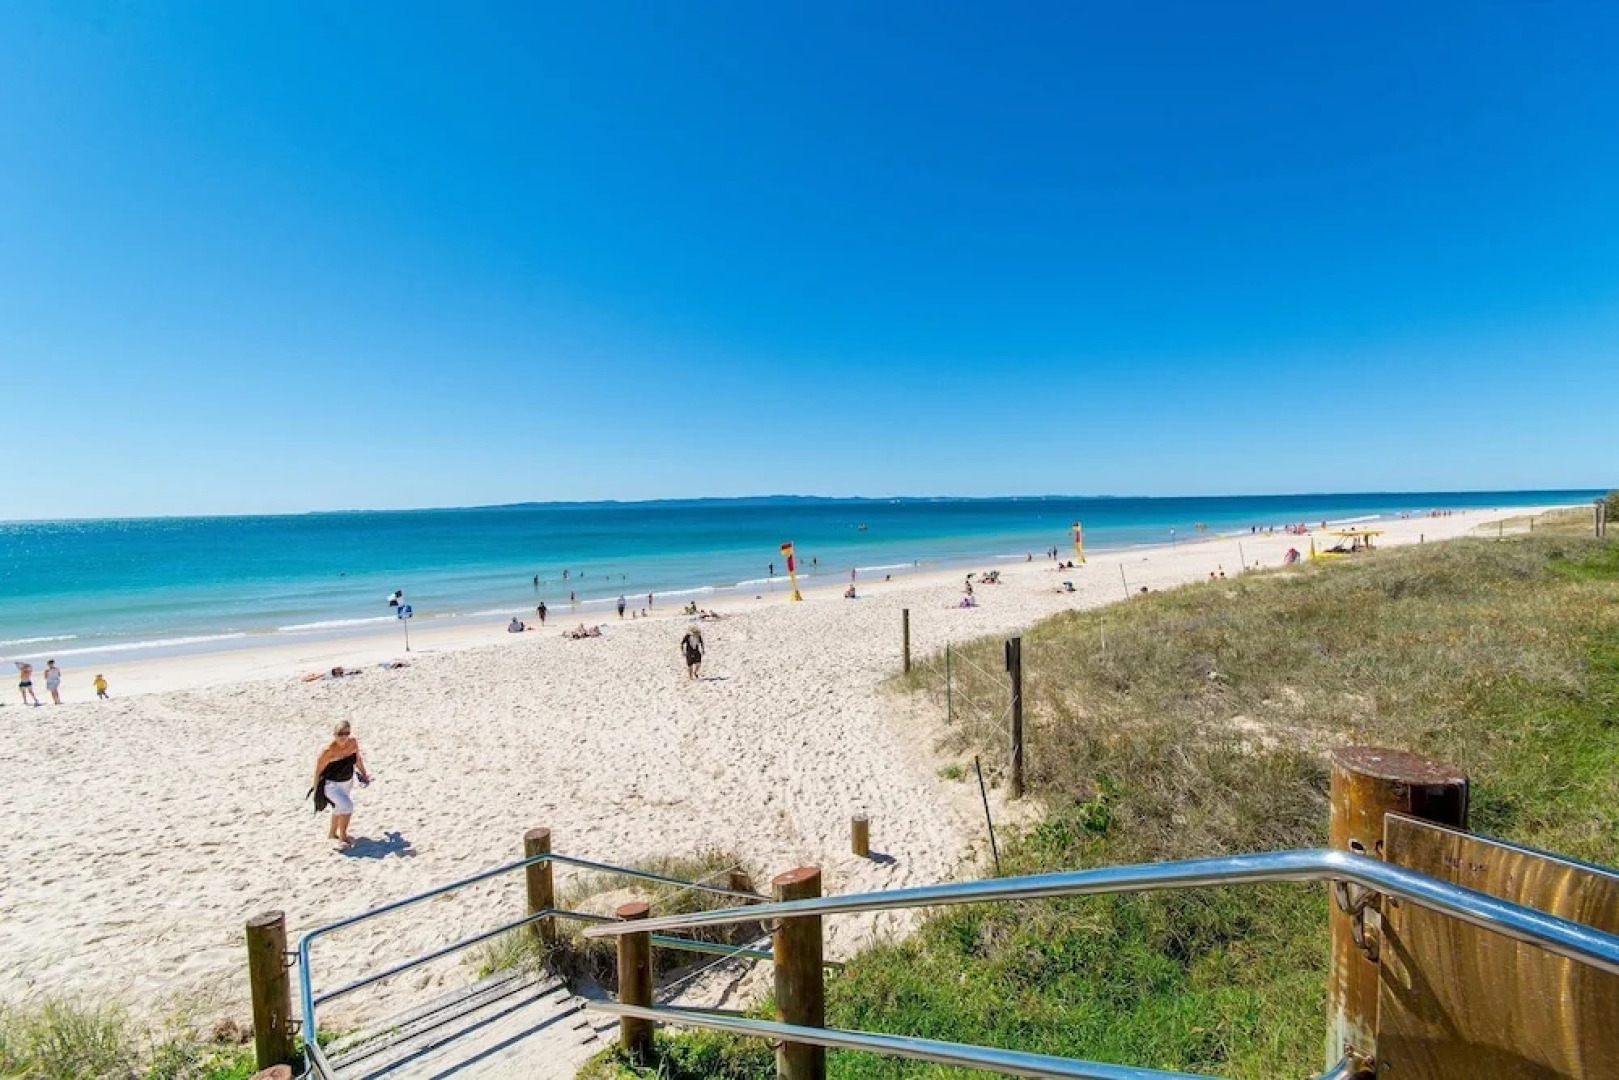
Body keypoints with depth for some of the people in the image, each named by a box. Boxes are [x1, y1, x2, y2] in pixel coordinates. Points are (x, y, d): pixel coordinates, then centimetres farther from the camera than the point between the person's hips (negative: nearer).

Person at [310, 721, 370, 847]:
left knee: (340, 808, 25)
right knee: (347, 806, -21)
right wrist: (316, 790, -10)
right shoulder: (328, 751, -29)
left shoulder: (353, 742, -14)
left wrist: (364, 774, 14)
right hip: (331, 784, -7)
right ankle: (342, 837, -2)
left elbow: (357, 759, 5)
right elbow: (318, 770, -16)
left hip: (347, 782, 7)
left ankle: (332, 833, 49)